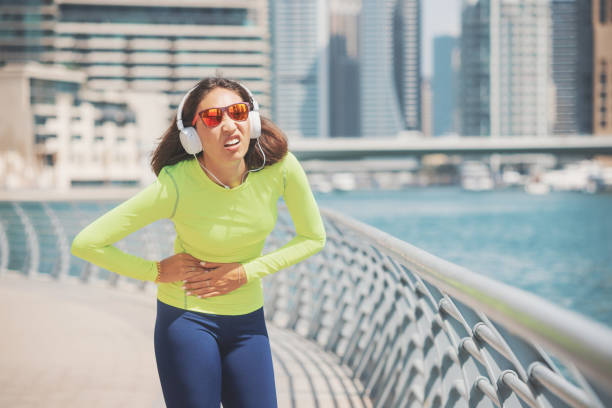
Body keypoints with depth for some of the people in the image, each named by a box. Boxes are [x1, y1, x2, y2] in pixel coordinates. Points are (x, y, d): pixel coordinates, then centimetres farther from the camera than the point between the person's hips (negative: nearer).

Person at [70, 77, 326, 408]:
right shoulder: (176, 186, -23)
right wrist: (158, 272, -11)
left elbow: (313, 238, 1)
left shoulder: (280, 167, -15)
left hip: (248, 319, 3)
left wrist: (245, 272, -9)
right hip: (187, 319, -3)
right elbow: (86, 243, -19)